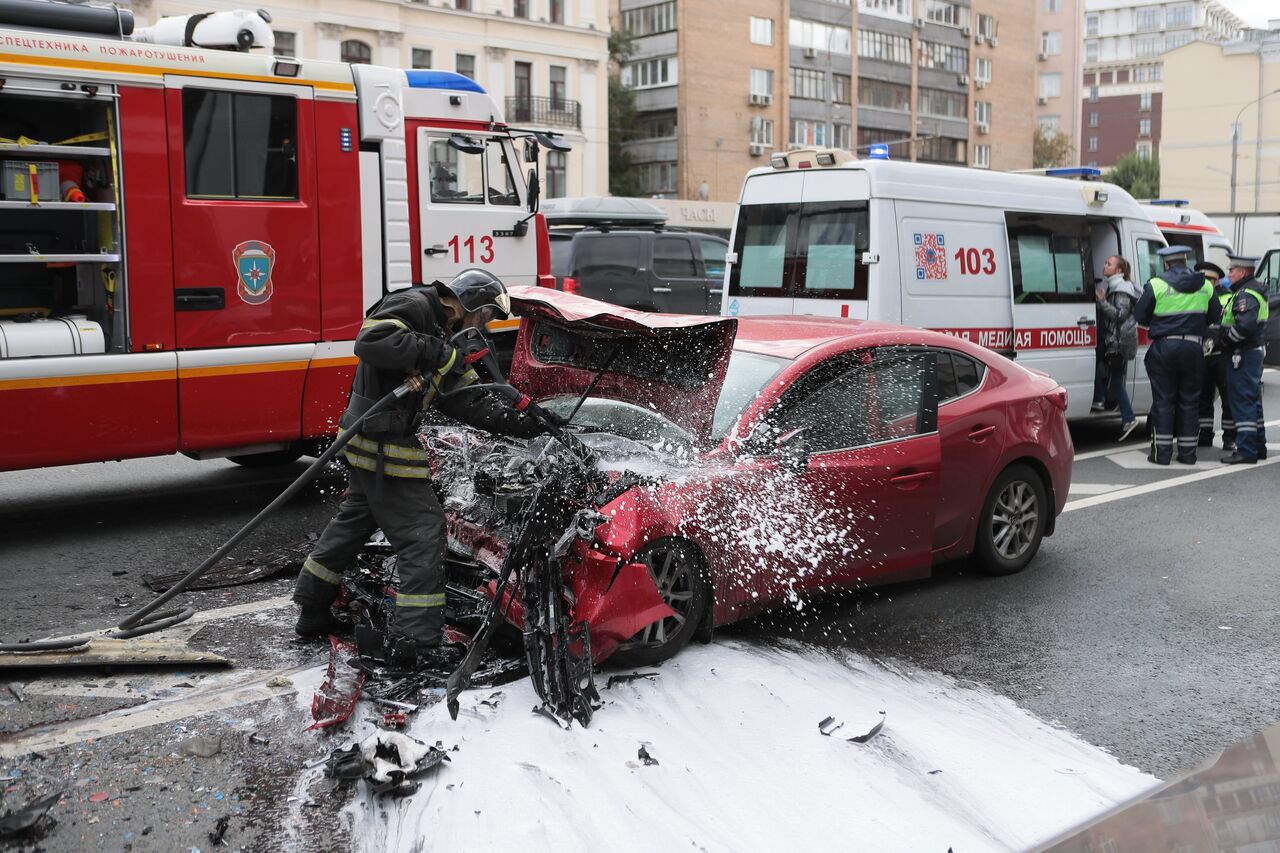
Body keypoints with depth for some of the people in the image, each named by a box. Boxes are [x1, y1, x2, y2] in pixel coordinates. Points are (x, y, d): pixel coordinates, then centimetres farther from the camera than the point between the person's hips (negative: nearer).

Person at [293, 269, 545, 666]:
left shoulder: (445, 335, 17)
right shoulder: (413, 306, -12)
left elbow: (469, 400, 12)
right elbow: (371, 341, -30)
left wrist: (521, 423, 3)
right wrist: (433, 353, -25)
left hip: (368, 443, 11)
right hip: (383, 443, -11)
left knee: (355, 519, 22)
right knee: (422, 532, -7)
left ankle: (313, 612, 34)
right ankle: (417, 640, -5)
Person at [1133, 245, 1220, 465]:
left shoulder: (1156, 285, -8)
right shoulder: (1205, 286, 4)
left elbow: (1140, 317, -3)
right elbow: (1214, 317, 11)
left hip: (1164, 348, -3)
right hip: (1193, 347, 3)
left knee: (1163, 401, 3)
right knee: (1189, 401, 10)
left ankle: (1162, 453, 2)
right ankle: (1188, 453, 13)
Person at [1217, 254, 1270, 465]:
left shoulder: (1246, 295, -18)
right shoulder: (1255, 290, 17)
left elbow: (1244, 326, -31)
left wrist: (1224, 339, -17)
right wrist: (1224, 338, 11)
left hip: (1243, 355, -11)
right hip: (1255, 351, 11)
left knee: (1242, 402, -8)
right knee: (1253, 401, 18)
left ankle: (1246, 451, -8)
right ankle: (1258, 446, 26)